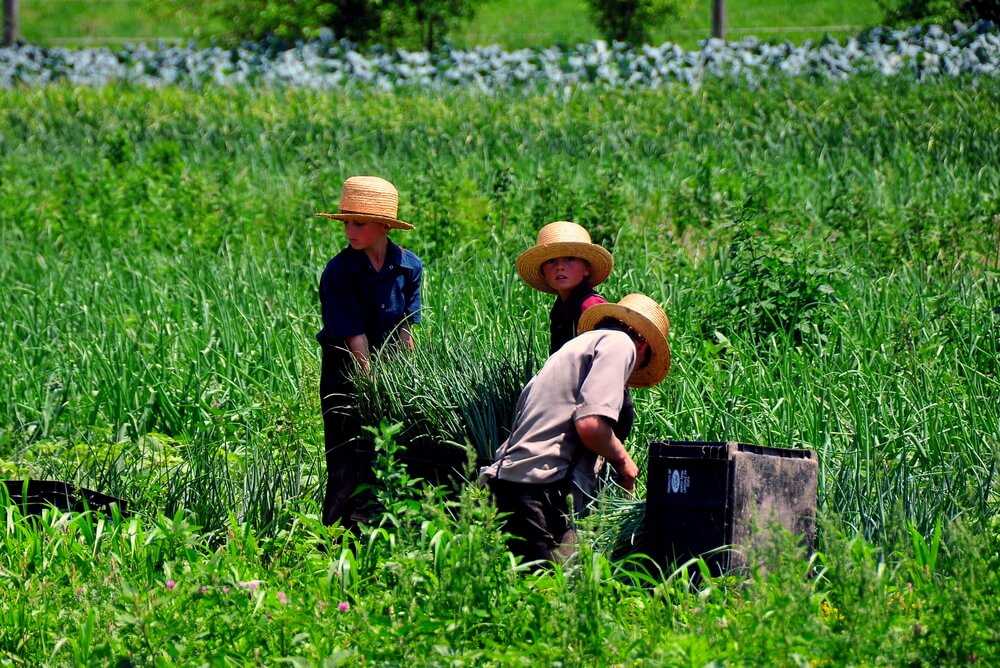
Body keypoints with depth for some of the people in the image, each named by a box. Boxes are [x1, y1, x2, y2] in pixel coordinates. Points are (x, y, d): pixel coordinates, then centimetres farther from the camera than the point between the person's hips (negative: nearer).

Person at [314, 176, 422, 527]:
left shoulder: (409, 266, -4)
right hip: (347, 375, -4)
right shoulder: (338, 272, -15)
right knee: (348, 469, -6)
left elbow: (405, 330, 0)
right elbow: (355, 338, -18)